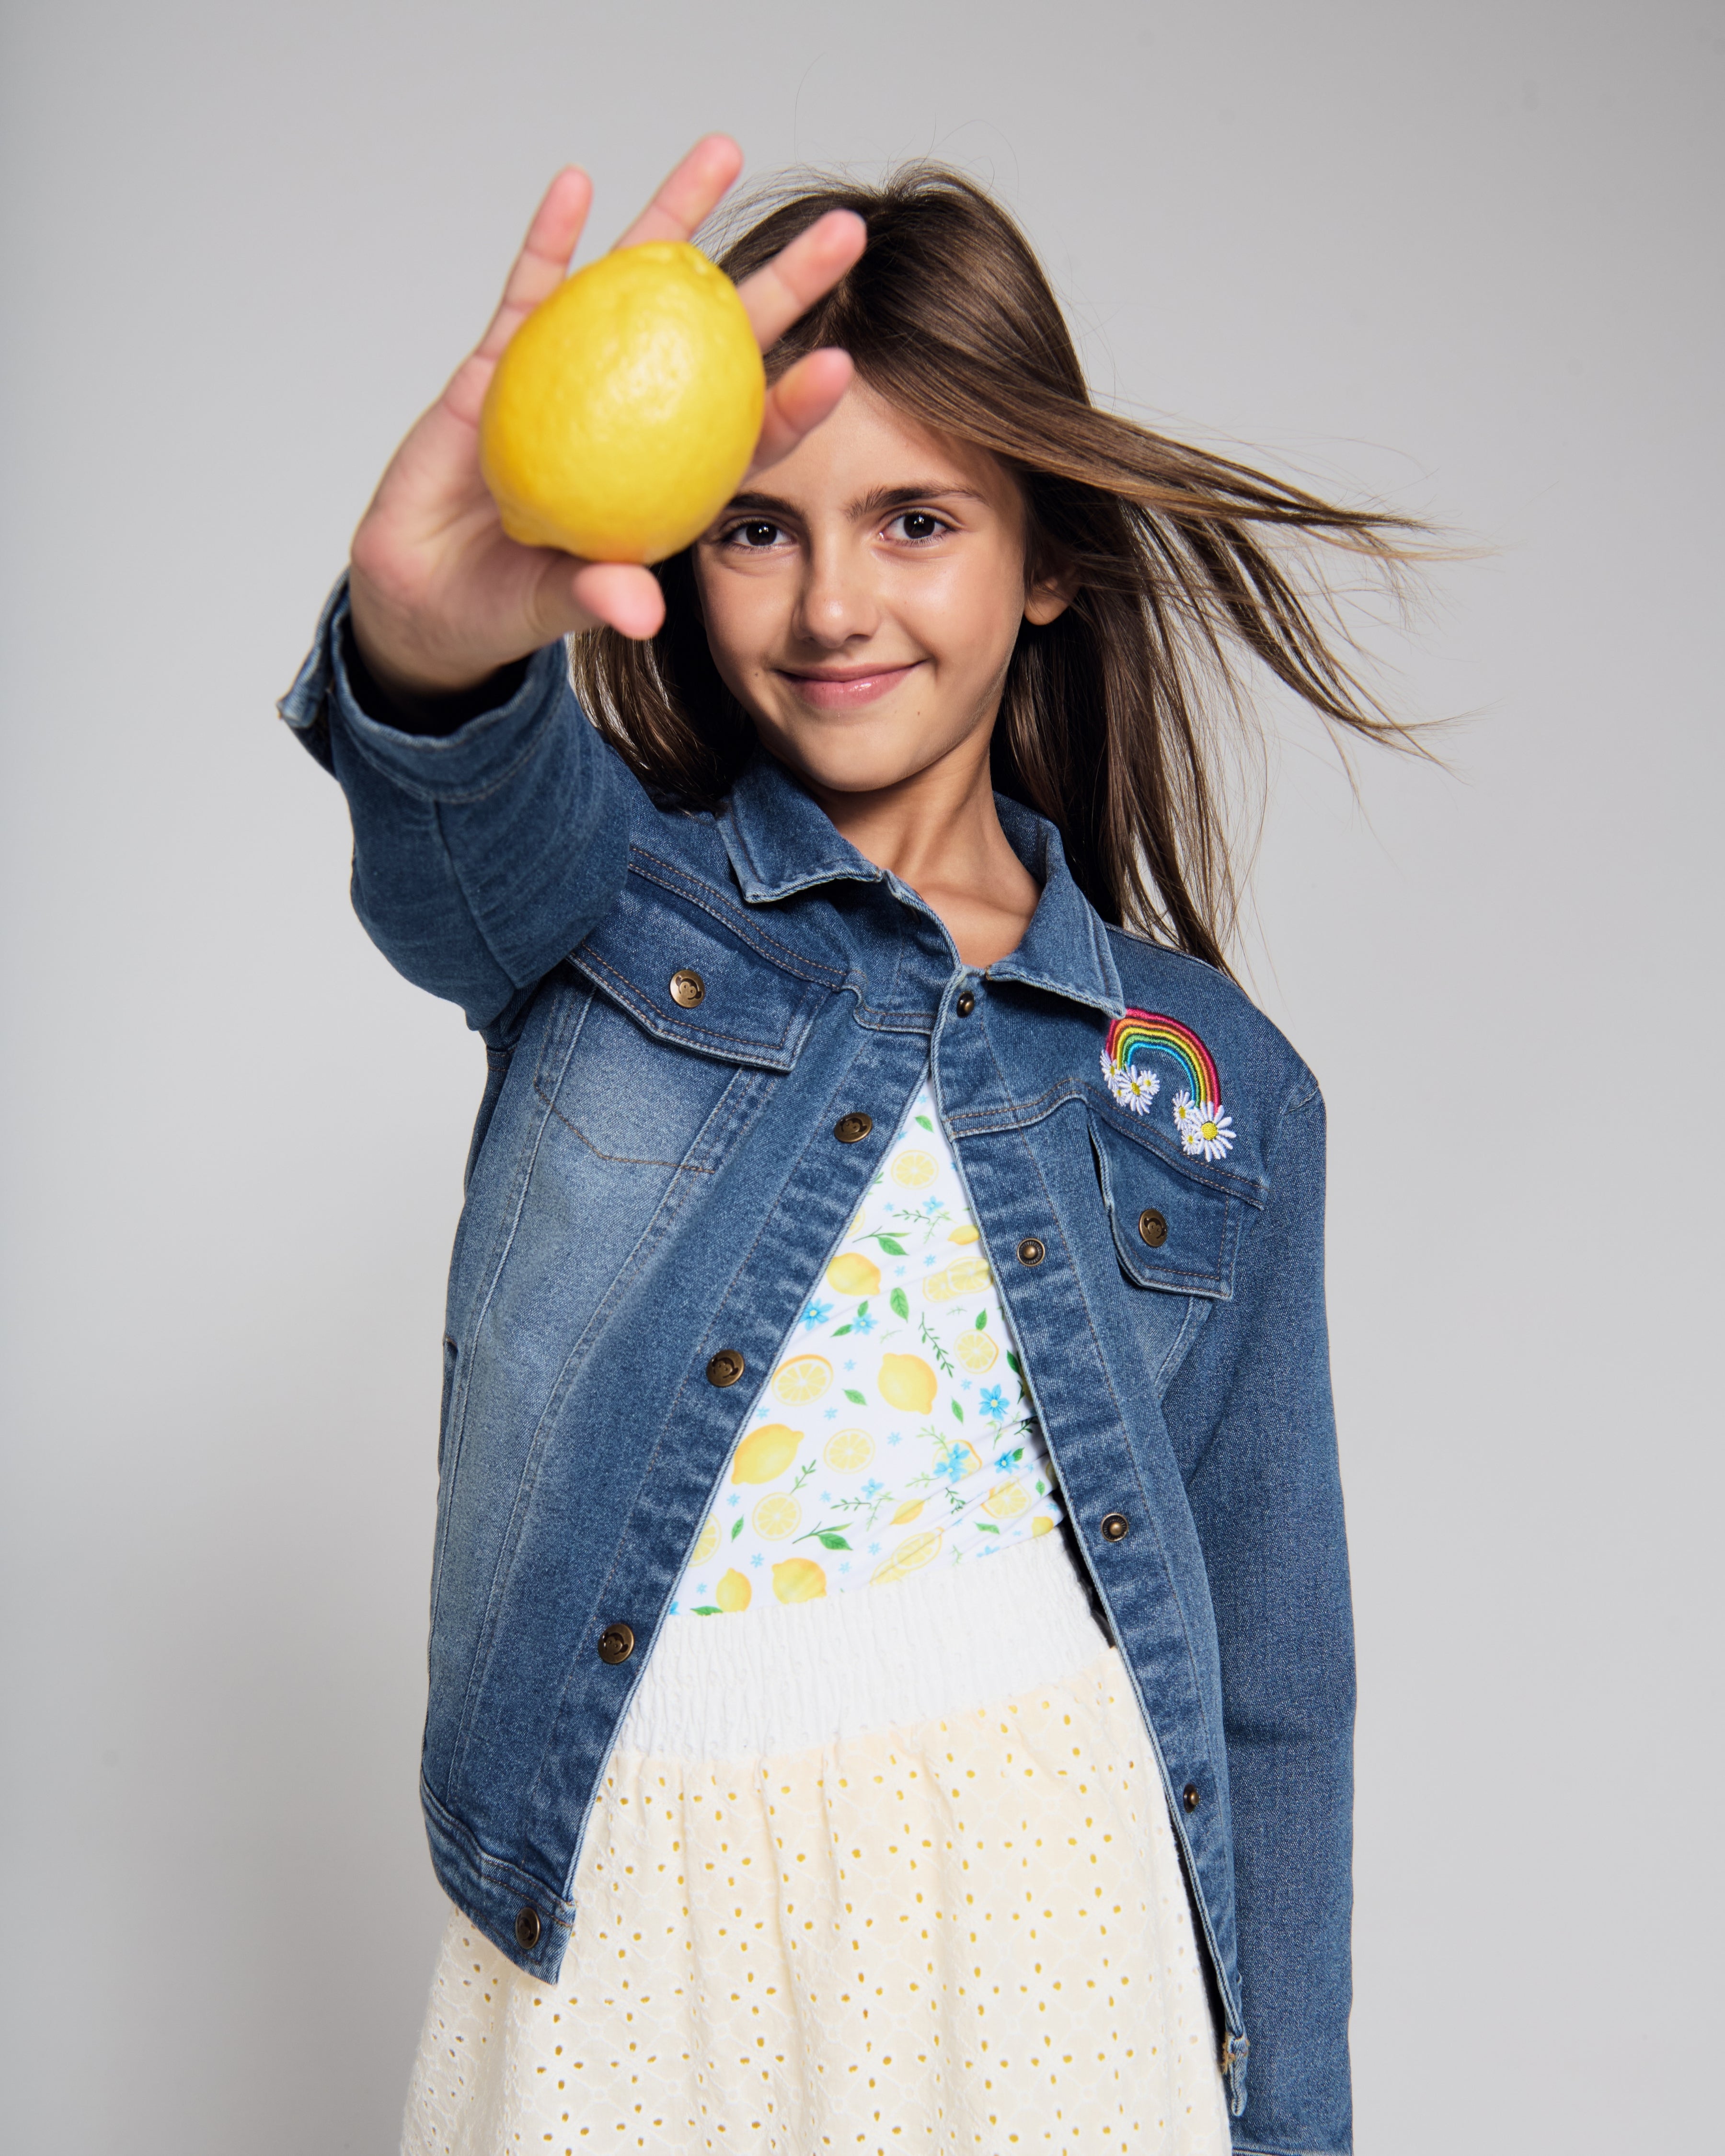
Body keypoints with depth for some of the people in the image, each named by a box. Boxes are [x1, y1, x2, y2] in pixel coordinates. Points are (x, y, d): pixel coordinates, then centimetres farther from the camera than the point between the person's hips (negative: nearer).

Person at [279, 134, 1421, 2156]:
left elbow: (1270, 1669, 6)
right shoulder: (600, 905, 1)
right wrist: (436, 639, -47)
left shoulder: (1216, 1079, 3)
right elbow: (470, 833, -25)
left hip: (1055, 1911, 1)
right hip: (630, 1931, 0)